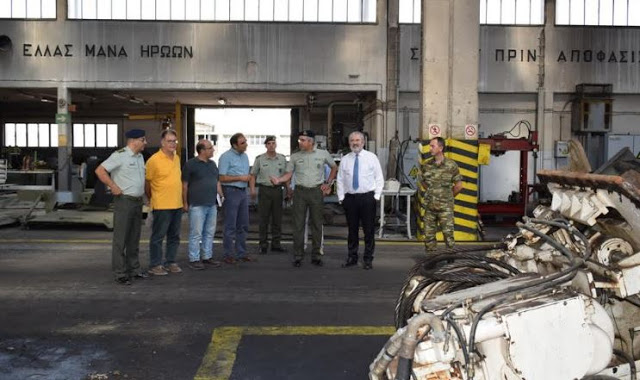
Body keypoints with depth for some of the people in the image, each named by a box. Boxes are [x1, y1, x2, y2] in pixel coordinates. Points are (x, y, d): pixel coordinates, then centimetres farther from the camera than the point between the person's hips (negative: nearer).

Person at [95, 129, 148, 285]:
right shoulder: (119, 155, -13)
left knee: (134, 238, 14)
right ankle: (120, 274, 3)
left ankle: (134, 269, 23)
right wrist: (113, 187, -16)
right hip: (124, 201, -8)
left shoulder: (140, 156, 12)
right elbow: (100, 170, -17)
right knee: (121, 239, -2)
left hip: (138, 202, 8)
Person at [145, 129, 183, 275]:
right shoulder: (154, 160, -11)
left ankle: (170, 262, 24)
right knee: (158, 236, 1)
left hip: (177, 204, 7)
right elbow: (147, 183, -5)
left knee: (174, 236, 14)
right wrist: (152, 199, 4)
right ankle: (155, 265, 10)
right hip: (162, 206, -7)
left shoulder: (177, 158, 11)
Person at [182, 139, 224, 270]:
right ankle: (194, 260, 5)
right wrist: (185, 203, -8)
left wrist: (222, 196, 13)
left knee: (210, 233, 12)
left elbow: (217, 182, 21)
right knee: (196, 234, -2)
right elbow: (184, 185, -6)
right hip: (197, 205, -7)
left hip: (212, 205, 7)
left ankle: (207, 257, 22)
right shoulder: (190, 164, -7)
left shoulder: (213, 164, 14)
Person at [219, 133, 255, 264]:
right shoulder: (226, 157, -9)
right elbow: (222, 178, -15)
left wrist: (248, 177, 6)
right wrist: (240, 178, -15)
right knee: (230, 226, -3)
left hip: (243, 191, 8)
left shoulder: (244, 156, 14)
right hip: (231, 191, -8)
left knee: (243, 225, 10)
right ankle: (228, 255, 5)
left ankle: (242, 253, 19)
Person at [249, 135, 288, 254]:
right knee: (264, 219, 1)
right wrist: (252, 189, -7)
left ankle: (276, 243, 16)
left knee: (277, 218, 7)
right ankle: (263, 244, 8)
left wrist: (288, 190, 7)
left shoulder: (282, 158, 8)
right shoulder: (260, 159, 1)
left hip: (278, 190, 3)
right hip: (264, 190, -2)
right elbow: (253, 175, 5)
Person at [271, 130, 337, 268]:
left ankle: (316, 255, 14)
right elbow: (288, 174, 2)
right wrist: (278, 179, -17)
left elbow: (334, 167, 16)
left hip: (316, 191, 0)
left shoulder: (323, 154, 3)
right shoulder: (295, 156, 4)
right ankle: (298, 256, 7)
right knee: (298, 224, 0)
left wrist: (328, 183, 8)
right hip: (300, 191, 0)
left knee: (317, 224, 5)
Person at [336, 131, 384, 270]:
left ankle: (368, 259, 12)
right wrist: (341, 197, 3)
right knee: (352, 229, 9)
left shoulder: (371, 157, 3)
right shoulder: (344, 160, 9)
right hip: (350, 198, 2)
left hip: (367, 197, -2)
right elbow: (340, 180, 10)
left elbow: (379, 178, 3)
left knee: (369, 230, 1)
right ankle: (352, 258, 20)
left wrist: (376, 196, -5)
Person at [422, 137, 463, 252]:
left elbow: (458, 186, 0)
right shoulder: (427, 166, 4)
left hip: (445, 207, -4)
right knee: (429, 235, 8)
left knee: (448, 234, -3)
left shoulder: (451, 165, -6)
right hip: (430, 206, 4)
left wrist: (448, 196, 7)